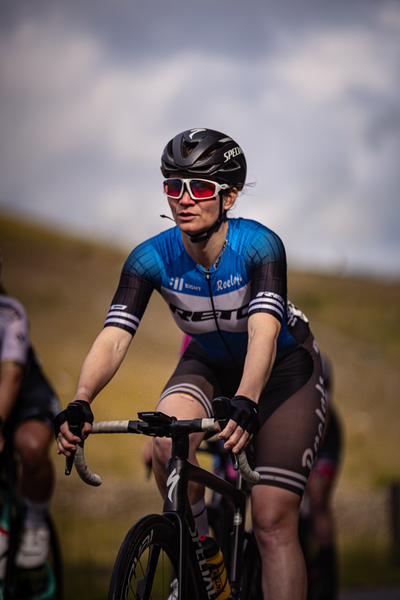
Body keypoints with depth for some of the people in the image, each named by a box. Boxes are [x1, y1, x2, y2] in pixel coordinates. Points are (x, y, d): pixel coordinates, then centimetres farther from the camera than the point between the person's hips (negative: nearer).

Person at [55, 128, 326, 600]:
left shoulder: (259, 245, -31)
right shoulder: (152, 257, -23)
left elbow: (263, 332, -45)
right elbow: (113, 337, -33)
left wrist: (245, 403, -64)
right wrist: (80, 402, -52)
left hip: (283, 367, -2)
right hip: (209, 362, 3)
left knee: (273, 524, -11)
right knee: (168, 443, -30)